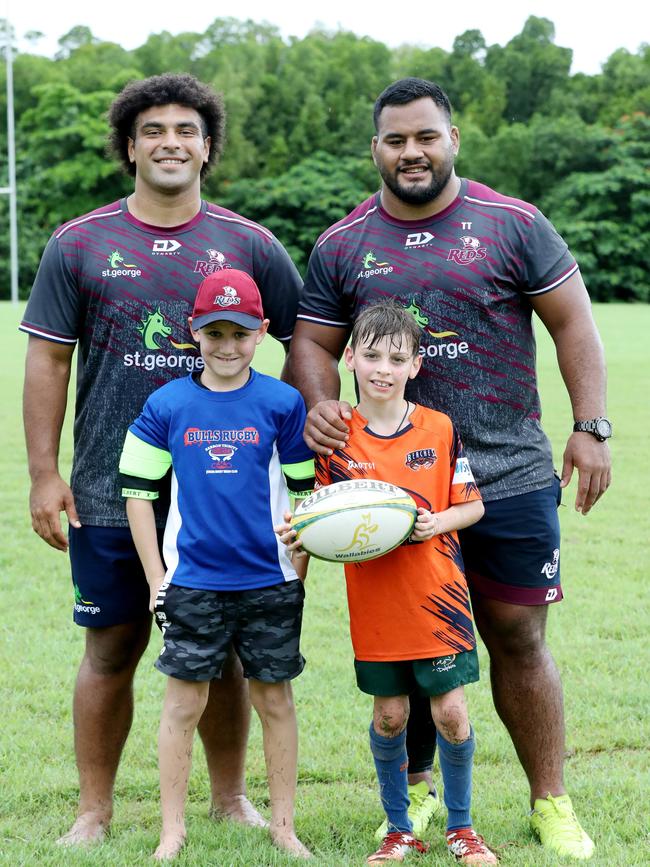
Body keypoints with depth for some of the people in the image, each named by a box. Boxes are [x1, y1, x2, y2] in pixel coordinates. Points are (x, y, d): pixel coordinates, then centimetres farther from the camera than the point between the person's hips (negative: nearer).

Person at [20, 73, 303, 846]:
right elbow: (48, 361, 3)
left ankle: (230, 800, 24)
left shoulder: (247, 246, 3)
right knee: (112, 649, 5)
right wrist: (44, 475, -2)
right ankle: (94, 811, 17)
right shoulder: (79, 246, 2)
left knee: (220, 651, 9)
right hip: (111, 493, -1)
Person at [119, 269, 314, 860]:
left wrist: (297, 574, 0)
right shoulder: (166, 406, -1)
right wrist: (155, 578, 0)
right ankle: (173, 831, 15)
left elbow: (303, 492, 4)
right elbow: (137, 490, 3)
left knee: (275, 701, 8)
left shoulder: (282, 403, -2)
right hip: (192, 584, 0)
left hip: (270, 584, 0)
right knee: (184, 704, 5)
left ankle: (284, 827, 20)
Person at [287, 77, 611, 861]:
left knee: (519, 639, 3)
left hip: (510, 475, -1)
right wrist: (319, 403, -13)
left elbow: (572, 322, 2)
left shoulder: (512, 226, 0)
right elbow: (312, 343, 8)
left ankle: (552, 803, 15)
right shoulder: (341, 247, 6)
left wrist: (590, 427, -5)